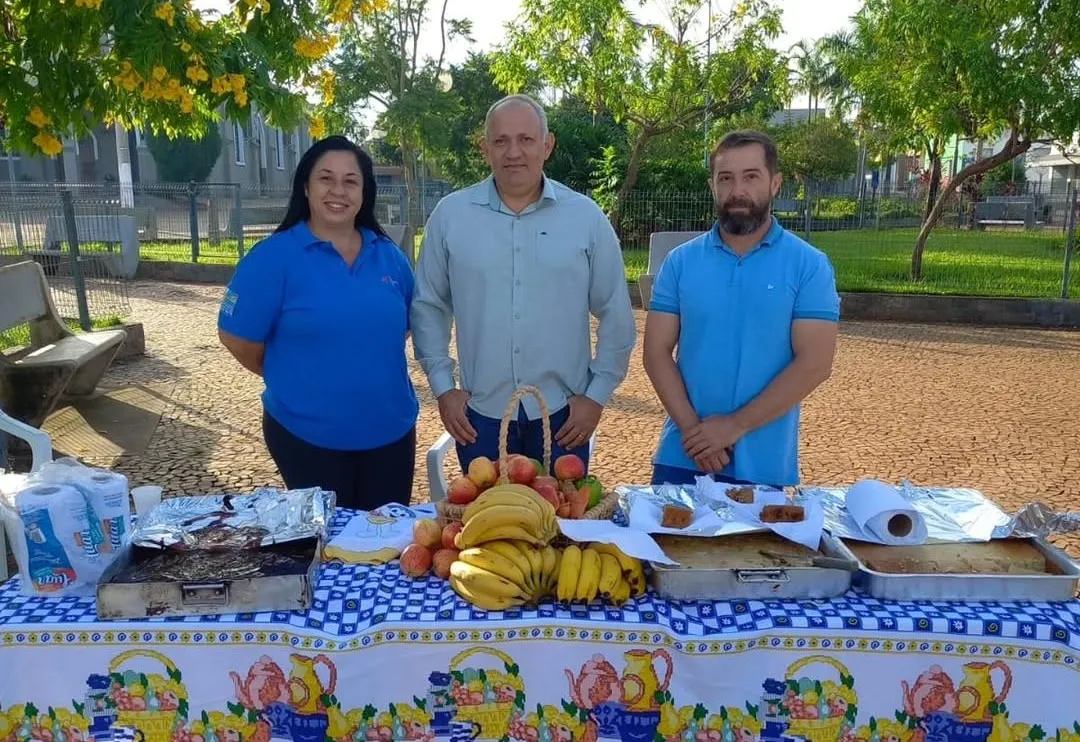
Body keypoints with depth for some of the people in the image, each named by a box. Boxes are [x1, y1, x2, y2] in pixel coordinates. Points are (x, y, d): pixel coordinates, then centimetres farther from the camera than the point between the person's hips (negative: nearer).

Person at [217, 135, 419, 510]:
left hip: (391, 430, 4)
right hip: (307, 435, -4)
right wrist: (297, 380, 2)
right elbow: (237, 338, -8)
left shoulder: (390, 256, 4)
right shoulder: (274, 257, -11)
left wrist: (375, 378, 7)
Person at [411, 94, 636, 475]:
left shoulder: (587, 217, -2)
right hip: (479, 415, 1)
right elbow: (428, 306, 5)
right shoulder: (450, 215, -2)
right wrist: (443, 387, 0)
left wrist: (597, 395, -1)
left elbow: (616, 316, 2)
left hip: (563, 414, 0)